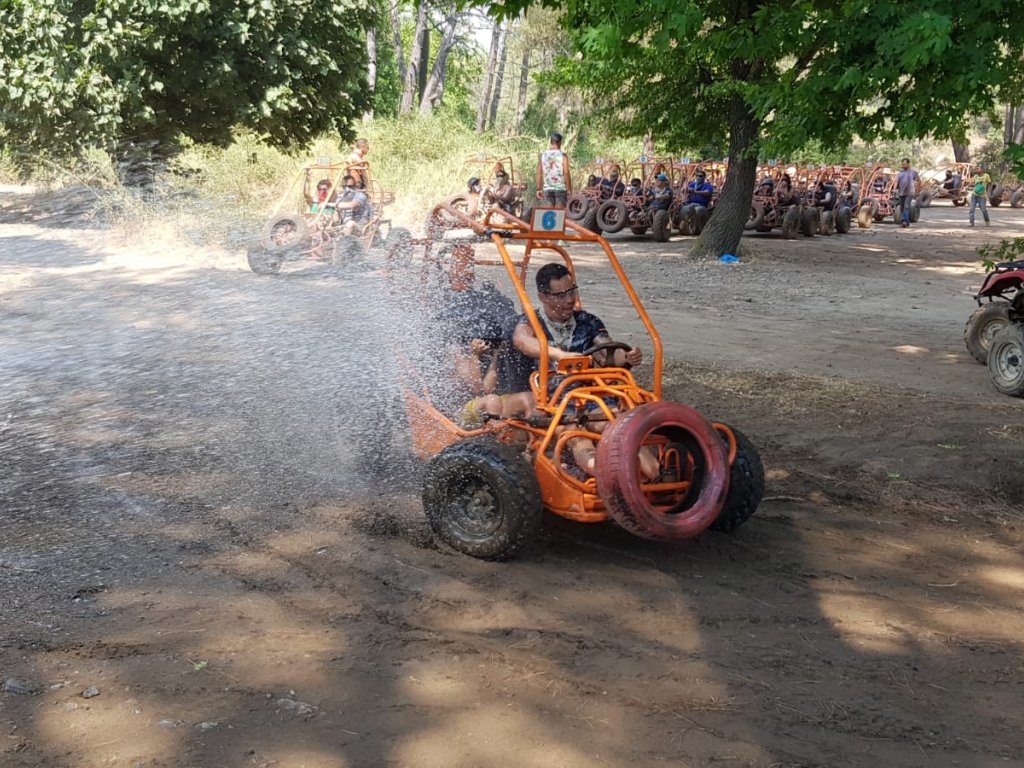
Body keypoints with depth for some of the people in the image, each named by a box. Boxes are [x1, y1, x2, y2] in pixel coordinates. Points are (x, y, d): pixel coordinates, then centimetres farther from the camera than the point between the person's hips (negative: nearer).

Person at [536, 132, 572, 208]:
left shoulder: (543, 155, 6)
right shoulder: (562, 155, -5)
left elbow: (539, 173, 5)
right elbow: (566, 173, -11)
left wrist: (538, 189, 10)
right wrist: (569, 189, -6)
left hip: (547, 188, 3)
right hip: (560, 188, -3)